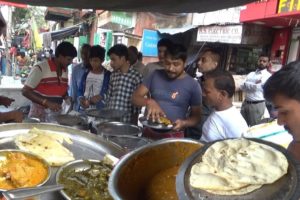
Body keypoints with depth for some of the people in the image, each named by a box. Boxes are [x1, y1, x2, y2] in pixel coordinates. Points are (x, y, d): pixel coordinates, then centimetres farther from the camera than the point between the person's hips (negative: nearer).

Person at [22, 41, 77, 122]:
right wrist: (47, 103, -25)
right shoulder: (40, 68, -13)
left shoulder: (65, 70, 5)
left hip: (56, 113, 5)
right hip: (39, 113, -5)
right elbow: (25, 91, -15)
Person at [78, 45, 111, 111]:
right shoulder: (86, 74, 11)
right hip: (84, 109, 4)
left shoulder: (107, 75, -5)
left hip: (99, 110, -4)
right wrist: (81, 100, -3)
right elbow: (80, 91, 15)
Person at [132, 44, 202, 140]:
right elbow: (135, 97, -2)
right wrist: (148, 101, -23)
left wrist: (184, 123, -21)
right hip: (149, 132, 2)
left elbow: (196, 116, 0)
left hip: (173, 136, -2)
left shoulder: (193, 85, -6)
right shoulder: (155, 75, 1)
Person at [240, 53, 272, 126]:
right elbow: (242, 86, 0)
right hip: (245, 103, 5)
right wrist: (254, 85, -12)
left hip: (258, 105, -5)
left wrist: (248, 85, -4)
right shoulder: (251, 74, 14)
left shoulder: (268, 76, -4)